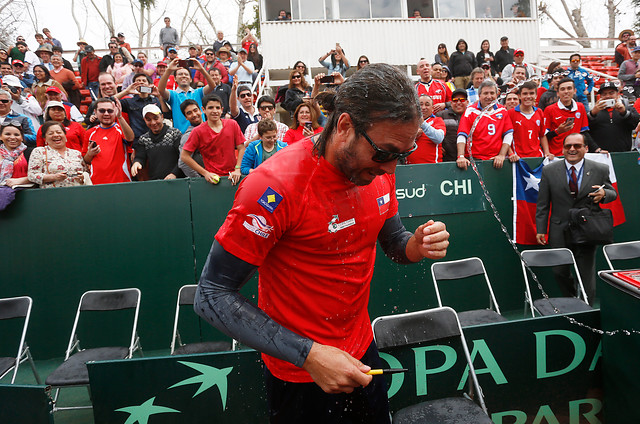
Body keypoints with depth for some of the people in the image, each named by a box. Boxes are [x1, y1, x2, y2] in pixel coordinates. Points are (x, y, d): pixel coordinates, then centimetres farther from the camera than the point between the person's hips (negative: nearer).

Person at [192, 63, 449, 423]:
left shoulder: (379, 171, -7)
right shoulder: (276, 186, -27)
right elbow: (212, 296, -23)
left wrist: (417, 245, -15)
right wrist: (309, 354, -29)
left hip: (362, 351, 6)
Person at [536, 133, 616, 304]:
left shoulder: (600, 170, -1)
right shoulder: (549, 171, -1)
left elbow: (613, 193, 11)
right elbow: (542, 204, 1)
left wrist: (604, 193, -15)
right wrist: (540, 229, -2)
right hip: (560, 233, 1)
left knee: (587, 274, 8)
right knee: (559, 271, 10)